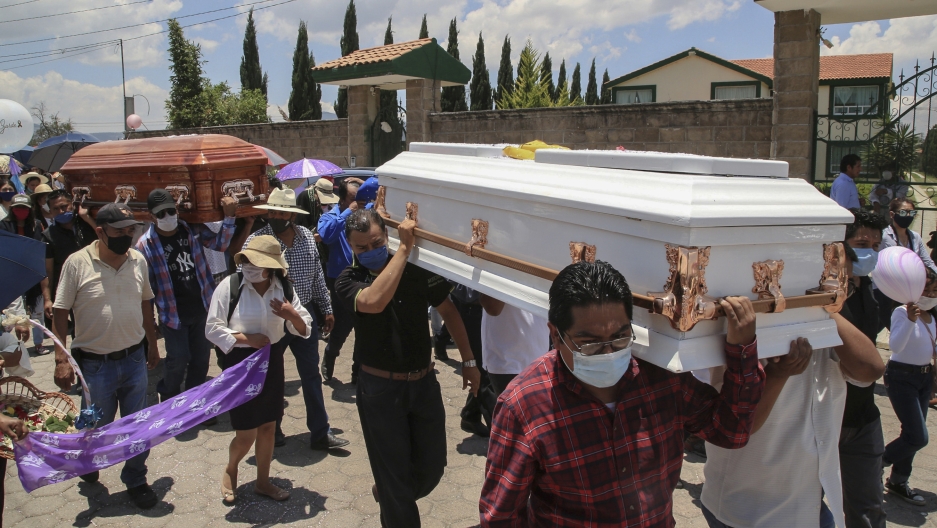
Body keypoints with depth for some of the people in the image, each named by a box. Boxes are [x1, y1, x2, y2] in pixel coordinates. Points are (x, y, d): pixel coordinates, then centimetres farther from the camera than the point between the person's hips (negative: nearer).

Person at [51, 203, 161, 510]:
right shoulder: (77, 263, -13)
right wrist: (61, 360, -12)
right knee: (97, 427, 14)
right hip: (96, 365, -3)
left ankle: (135, 481, 30)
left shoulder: (138, 260, 0)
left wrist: (153, 345, 17)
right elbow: (60, 313, -8)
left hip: (134, 359, 3)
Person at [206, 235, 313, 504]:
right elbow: (212, 328, -11)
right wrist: (246, 338, -21)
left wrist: (293, 315, -20)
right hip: (240, 363, -4)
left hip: (272, 362, 4)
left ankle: (262, 481, 35)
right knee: (246, 434, 3)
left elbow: (304, 329, 1)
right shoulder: (229, 285, -15)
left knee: (268, 426, 14)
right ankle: (230, 471, 36)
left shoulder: (284, 288, -4)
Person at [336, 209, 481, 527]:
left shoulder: (417, 269, -6)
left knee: (432, 468, 16)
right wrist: (404, 248, -30)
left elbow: (448, 311, 6)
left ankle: (387, 495, 46)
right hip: (380, 389, -3)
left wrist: (468, 361, 5)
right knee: (393, 474, 7)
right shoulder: (348, 281, -10)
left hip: (424, 382, 3)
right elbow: (374, 302, -33)